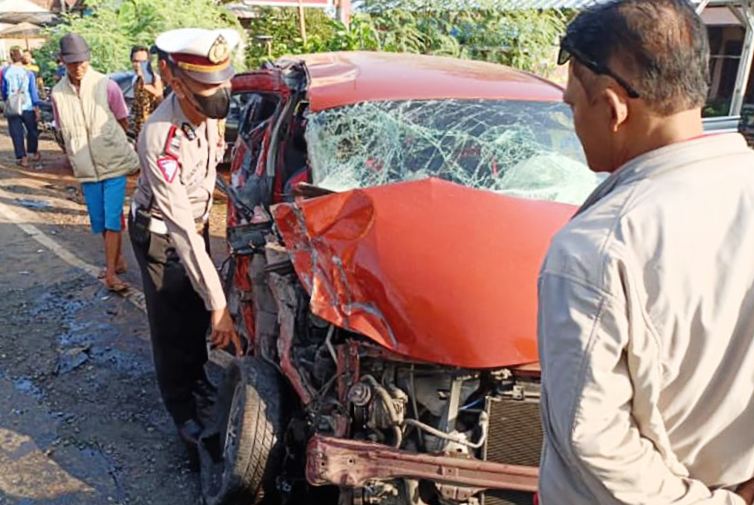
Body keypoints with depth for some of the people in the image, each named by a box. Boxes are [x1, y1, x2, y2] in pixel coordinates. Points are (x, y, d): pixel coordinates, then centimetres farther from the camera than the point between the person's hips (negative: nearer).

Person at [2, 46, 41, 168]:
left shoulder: (5, 72, 0)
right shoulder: (28, 73, -5)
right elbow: (33, 91, -6)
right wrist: (37, 108, -3)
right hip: (27, 107, -1)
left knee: (16, 133, 5)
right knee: (32, 130, 17)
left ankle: (22, 158, 4)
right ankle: (34, 153, 28)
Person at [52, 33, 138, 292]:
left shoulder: (106, 86, -10)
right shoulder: (58, 93, -1)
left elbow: (123, 122, 2)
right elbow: (64, 130, 11)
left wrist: (106, 142, 8)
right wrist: (76, 151, 7)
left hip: (114, 162, -3)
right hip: (85, 167, 4)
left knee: (112, 218, -5)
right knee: (99, 220, 11)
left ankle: (110, 273, -1)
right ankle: (117, 260, 29)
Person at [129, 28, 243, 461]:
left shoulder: (208, 110, -15)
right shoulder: (159, 139, -36)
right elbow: (179, 229, -37)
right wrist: (219, 303, -38)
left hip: (197, 223, 6)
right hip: (160, 235, -6)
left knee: (197, 316, 19)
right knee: (172, 327, 6)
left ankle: (197, 379, 43)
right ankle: (185, 413, 24)